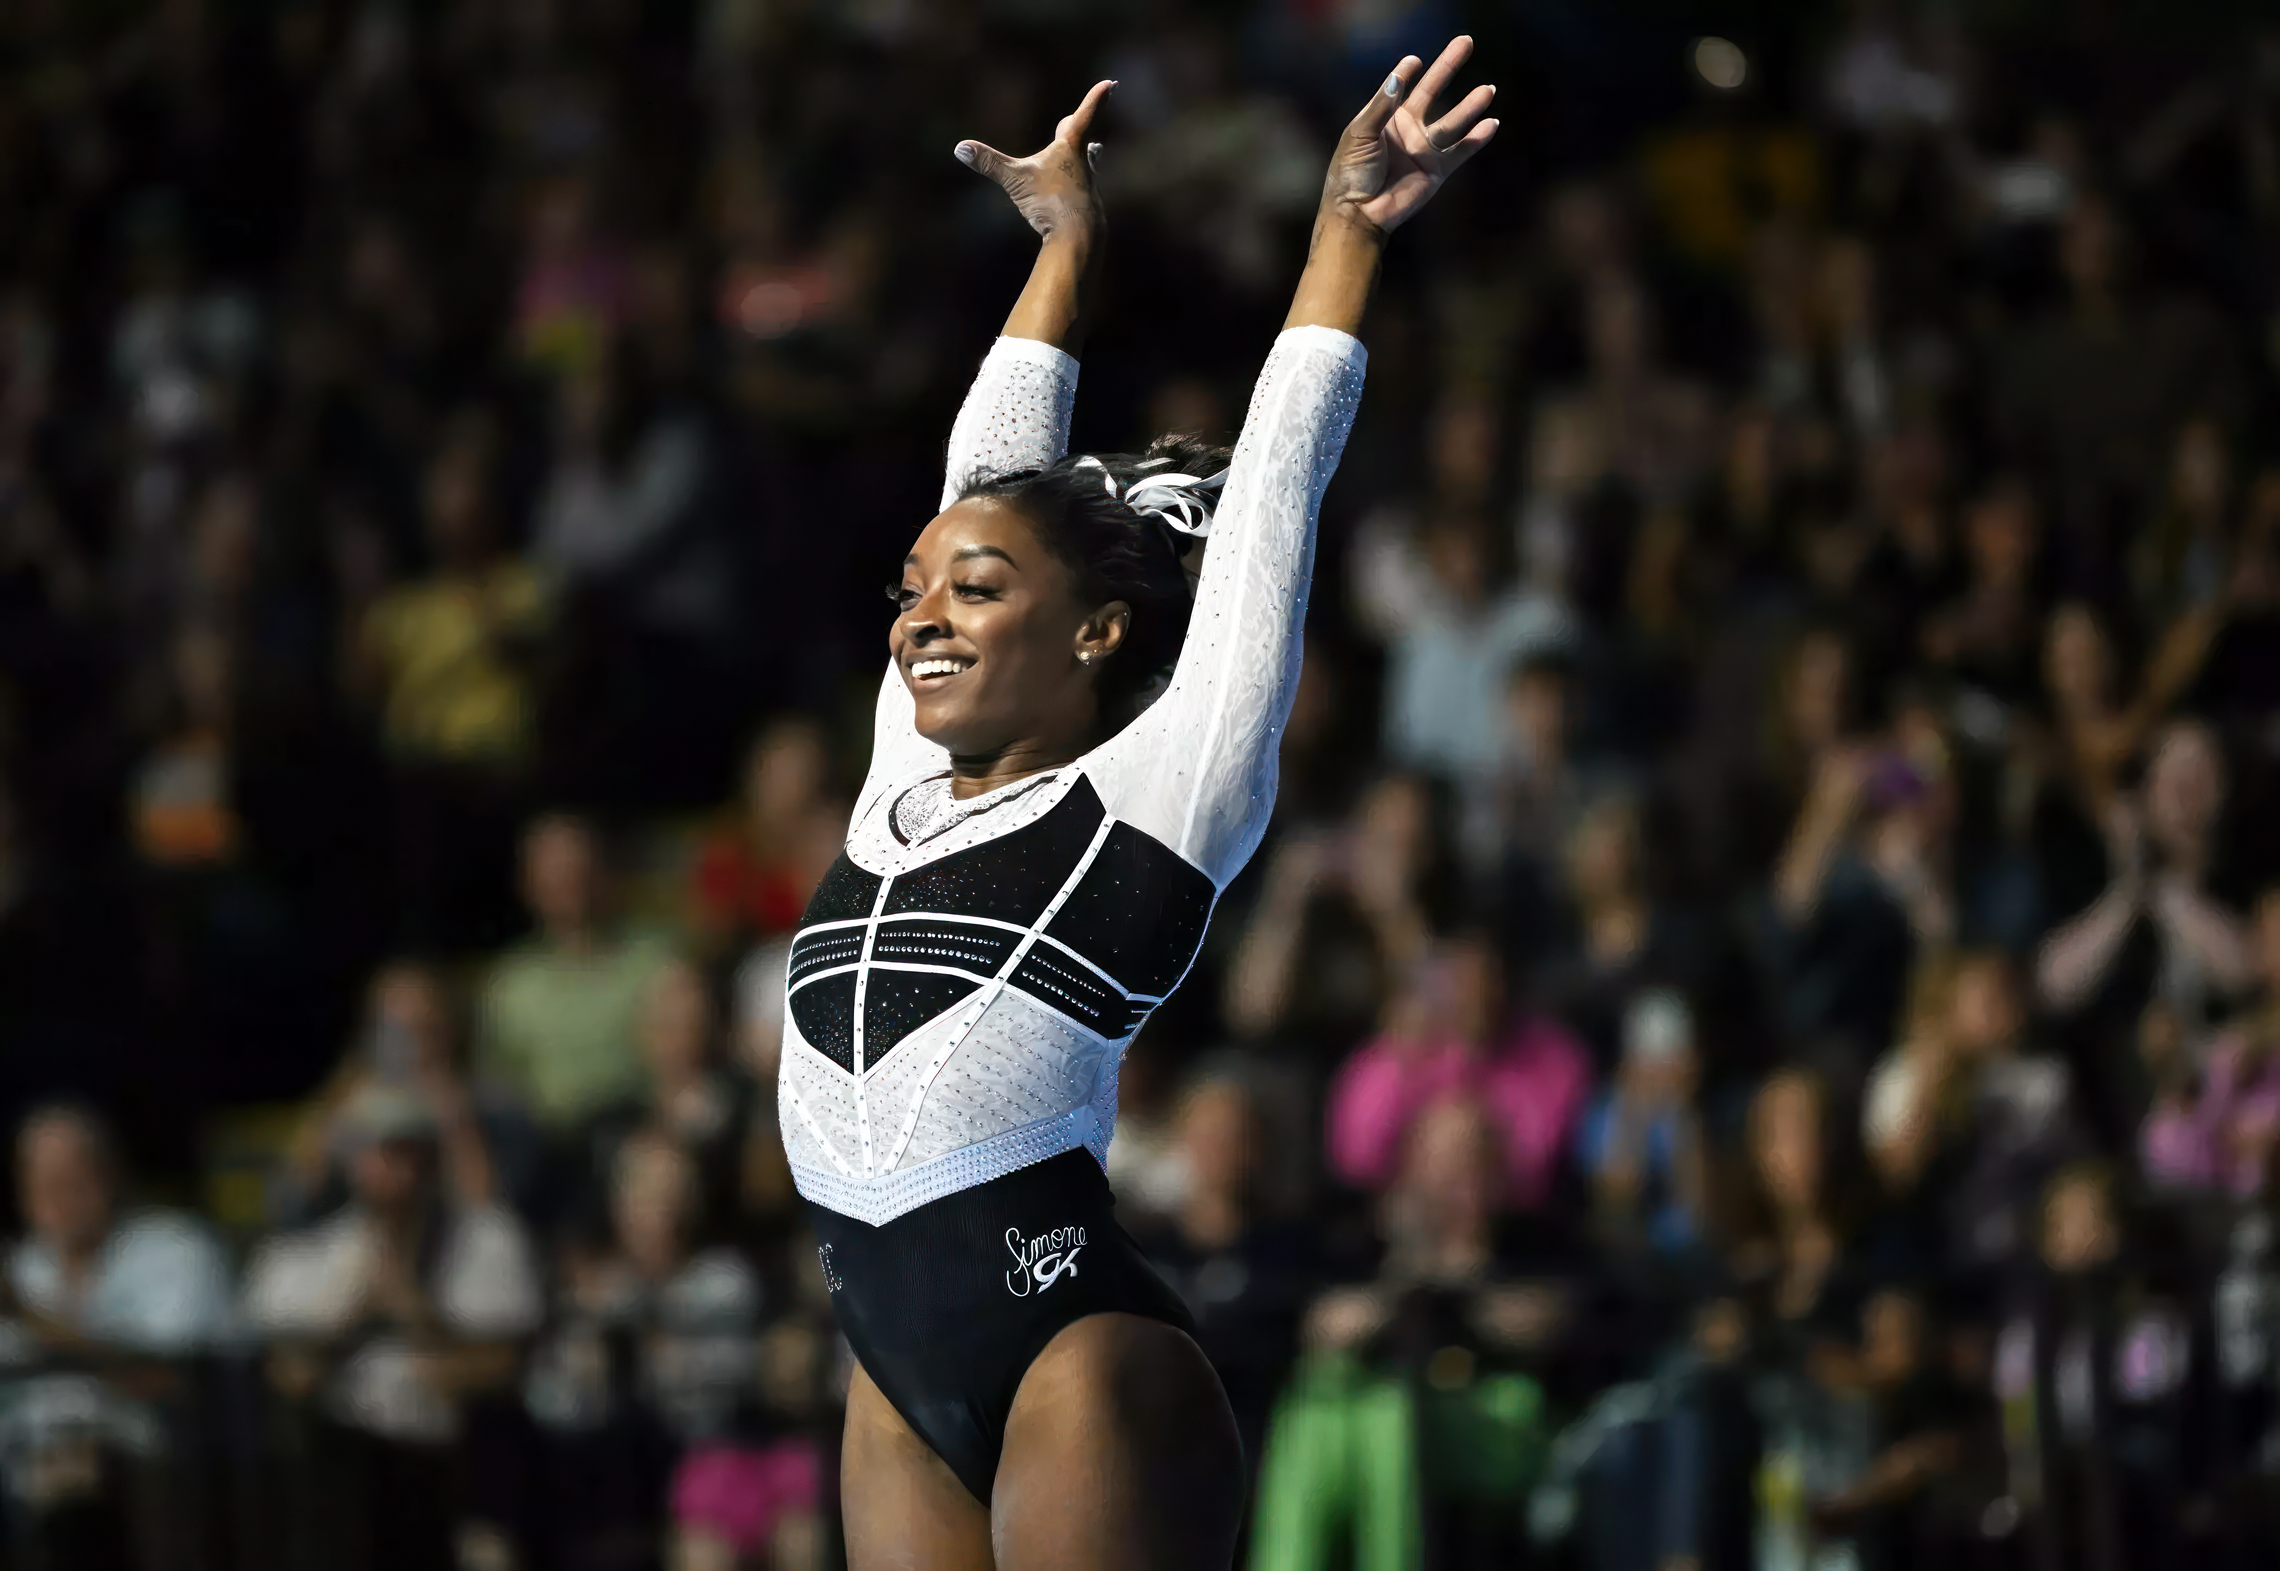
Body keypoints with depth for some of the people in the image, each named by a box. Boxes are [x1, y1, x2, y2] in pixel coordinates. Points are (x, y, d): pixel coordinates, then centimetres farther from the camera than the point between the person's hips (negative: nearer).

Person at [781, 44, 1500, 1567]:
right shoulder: (906, 787, 17)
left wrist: (1350, 227, 12)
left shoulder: (1160, 788, 2)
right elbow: (992, 476, 27)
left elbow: (1271, 480, 6)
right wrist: (1064, 249, 35)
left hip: (1072, 1343, -6)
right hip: (903, 1367, 6)